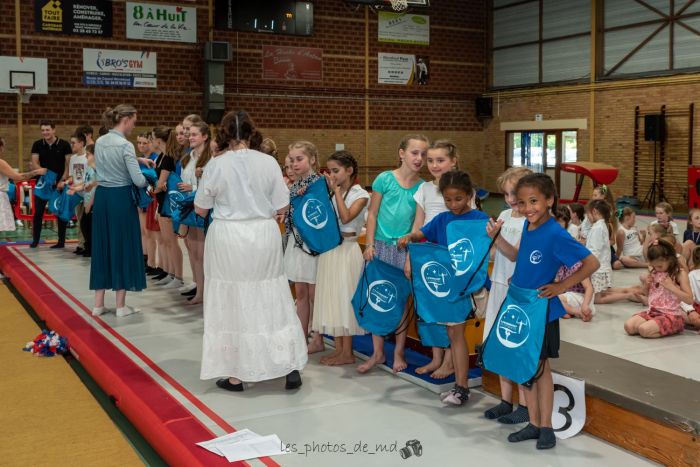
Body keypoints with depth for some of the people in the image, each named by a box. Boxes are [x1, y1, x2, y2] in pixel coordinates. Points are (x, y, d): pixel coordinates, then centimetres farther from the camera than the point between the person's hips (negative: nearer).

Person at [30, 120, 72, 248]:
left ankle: (61, 241, 10)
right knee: (38, 212, 2)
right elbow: (34, 164, -2)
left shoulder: (64, 145, -5)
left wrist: (63, 180, -13)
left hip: (59, 182, -2)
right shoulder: (37, 145, 1)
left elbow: (68, 164, -5)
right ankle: (35, 240, 12)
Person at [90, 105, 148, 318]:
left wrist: (136, 160, 19)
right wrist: (146, 181, 5)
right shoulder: (125, 145, -14)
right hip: (121, 198, -7)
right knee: (122, 247, 2)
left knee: (102, 246, 12)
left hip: (101, 196, 7)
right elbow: (137, 180, -19)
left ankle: (98, 303, 16)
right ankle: (120, 305, 8)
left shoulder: (99, 142, 7)